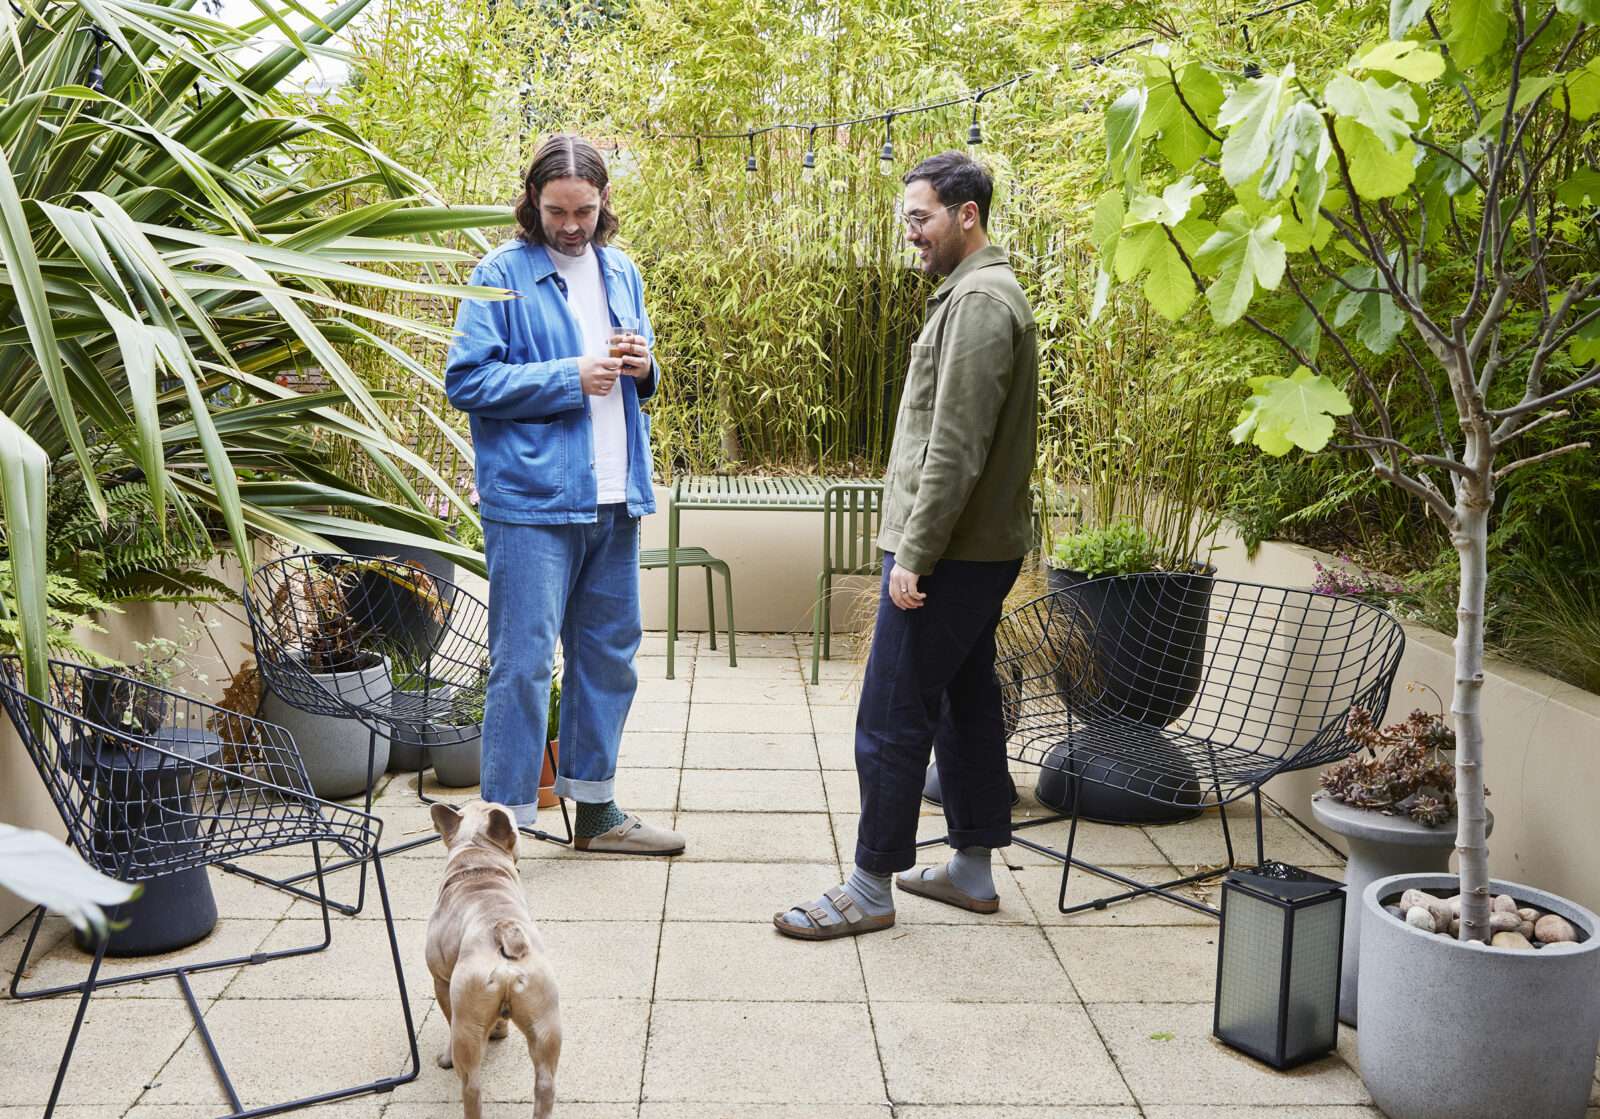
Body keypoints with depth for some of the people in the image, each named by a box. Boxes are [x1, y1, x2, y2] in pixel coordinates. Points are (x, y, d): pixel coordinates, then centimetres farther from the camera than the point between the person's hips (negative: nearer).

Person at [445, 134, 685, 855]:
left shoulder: (621, 272, 14)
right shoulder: (502, 273, -6)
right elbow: (465, 379, -12)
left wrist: (643, 368, 0)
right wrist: (569, 378, -17)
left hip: (614, 498, 7)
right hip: (533, 499, -7)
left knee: (609, 653, 14)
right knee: (523, 661, -6)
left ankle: (595, 808, 28)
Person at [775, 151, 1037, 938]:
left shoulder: (979, 301, -16)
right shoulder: (979, 293, 17)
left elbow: (955, 449, -22)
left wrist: (913, 555, -20)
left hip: (950, 555, -11)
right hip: (980, 549, 11)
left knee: (891, 719, -4)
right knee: (965, 703, 15)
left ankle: (871, 888, 6)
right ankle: (973, 868, 26)